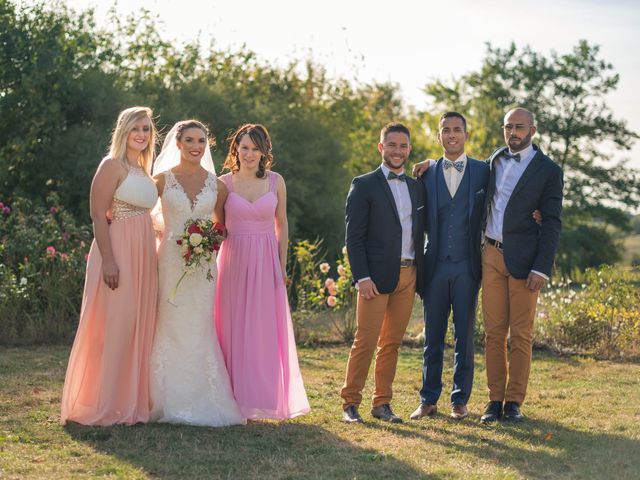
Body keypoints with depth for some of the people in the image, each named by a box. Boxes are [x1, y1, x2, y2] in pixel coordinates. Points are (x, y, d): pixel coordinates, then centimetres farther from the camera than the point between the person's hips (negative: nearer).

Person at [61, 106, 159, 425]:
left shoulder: (144, 171, 17)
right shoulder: (112, 166, -7)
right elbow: (98, 215, -14)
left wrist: (152, 258, 17)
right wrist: (109, 260, -21)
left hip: (143, 255, 8)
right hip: (117, 252, -8)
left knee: (139, 328, 10)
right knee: (113, 326, -4)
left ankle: (132, 401, 18)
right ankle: (103, 405, 4)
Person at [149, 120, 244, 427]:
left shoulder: (216, 185, 8)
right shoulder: (162, 180, 1)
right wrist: (166, 230, -2)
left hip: (203, 264, 2)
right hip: (171, 262, -2)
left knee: (200, 330, 3)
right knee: (171, 330, -1)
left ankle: (202, 402, 9)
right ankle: (171, 404, 6)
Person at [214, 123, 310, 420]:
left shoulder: (275, 182, 5)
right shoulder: (224, 183, 2)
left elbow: (281, 225, 10)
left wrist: (282, 265, 7)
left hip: (266, 264, 1)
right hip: (234, 261, -1)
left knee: (264, 332, 3)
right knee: (234, 331, 2)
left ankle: (260, 399, 10)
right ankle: (235, 399, 9)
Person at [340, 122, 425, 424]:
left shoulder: (416, 187, 15)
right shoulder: (364, 185, -1)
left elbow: (419, 233, 17)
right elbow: (353, 236, -6)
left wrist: (421, 273, 9)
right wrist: (361, 277, -14)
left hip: (408, 276, 5)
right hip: (377, 276, -5)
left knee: (392, 343, 9)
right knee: (365, 342, -7)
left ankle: (382, 404, 15)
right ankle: (350, 404, 0)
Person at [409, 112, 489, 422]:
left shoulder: (483, 172, 3)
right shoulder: (427, 174, 8)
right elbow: (422, 220, 11)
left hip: (467, 266, -1)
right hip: (435, 265, 1)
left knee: (464, 336, 5)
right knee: (433, 336, 6)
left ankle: (460, 400, 13)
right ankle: (429, 400, 13)